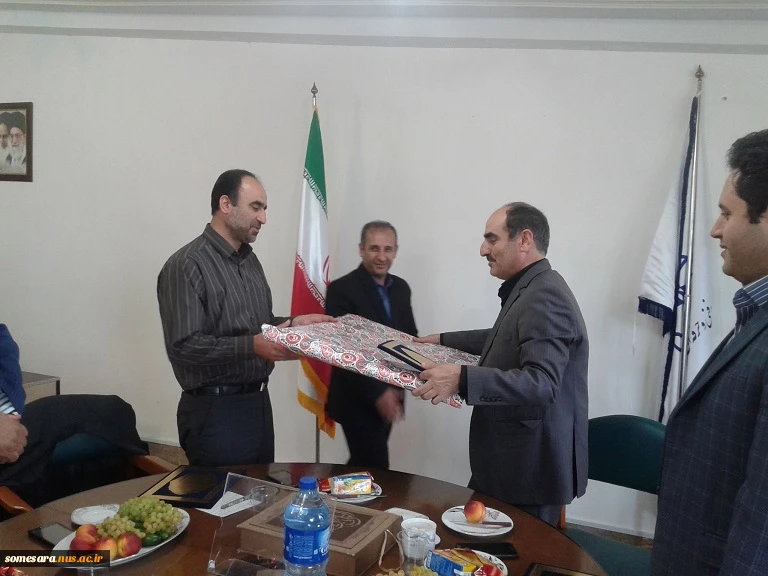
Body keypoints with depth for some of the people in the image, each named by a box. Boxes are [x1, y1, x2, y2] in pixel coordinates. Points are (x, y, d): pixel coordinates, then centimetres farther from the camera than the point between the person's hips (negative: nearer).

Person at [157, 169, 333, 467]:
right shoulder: (186, 266, -15)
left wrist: (292, 323, 3)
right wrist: (252, 346, -29)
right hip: (216, 410, -8)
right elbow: (183, 347, -22)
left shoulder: (249, 259, 12)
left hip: (259, 401, 8)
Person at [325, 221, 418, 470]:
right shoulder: (341, 289, -13)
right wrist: (377, 393, -20)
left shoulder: (401, 288, 8)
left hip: (388, 397, 6)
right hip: (357, 400, -6)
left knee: (364, 466, 16)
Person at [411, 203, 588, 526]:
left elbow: (541, 383, -31)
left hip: (531, 467, -10)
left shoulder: (545, 296, -21)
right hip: (513, 459, 10)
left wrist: (462, 379, -40)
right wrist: (444, 340, 30)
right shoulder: (529, 290, 11)